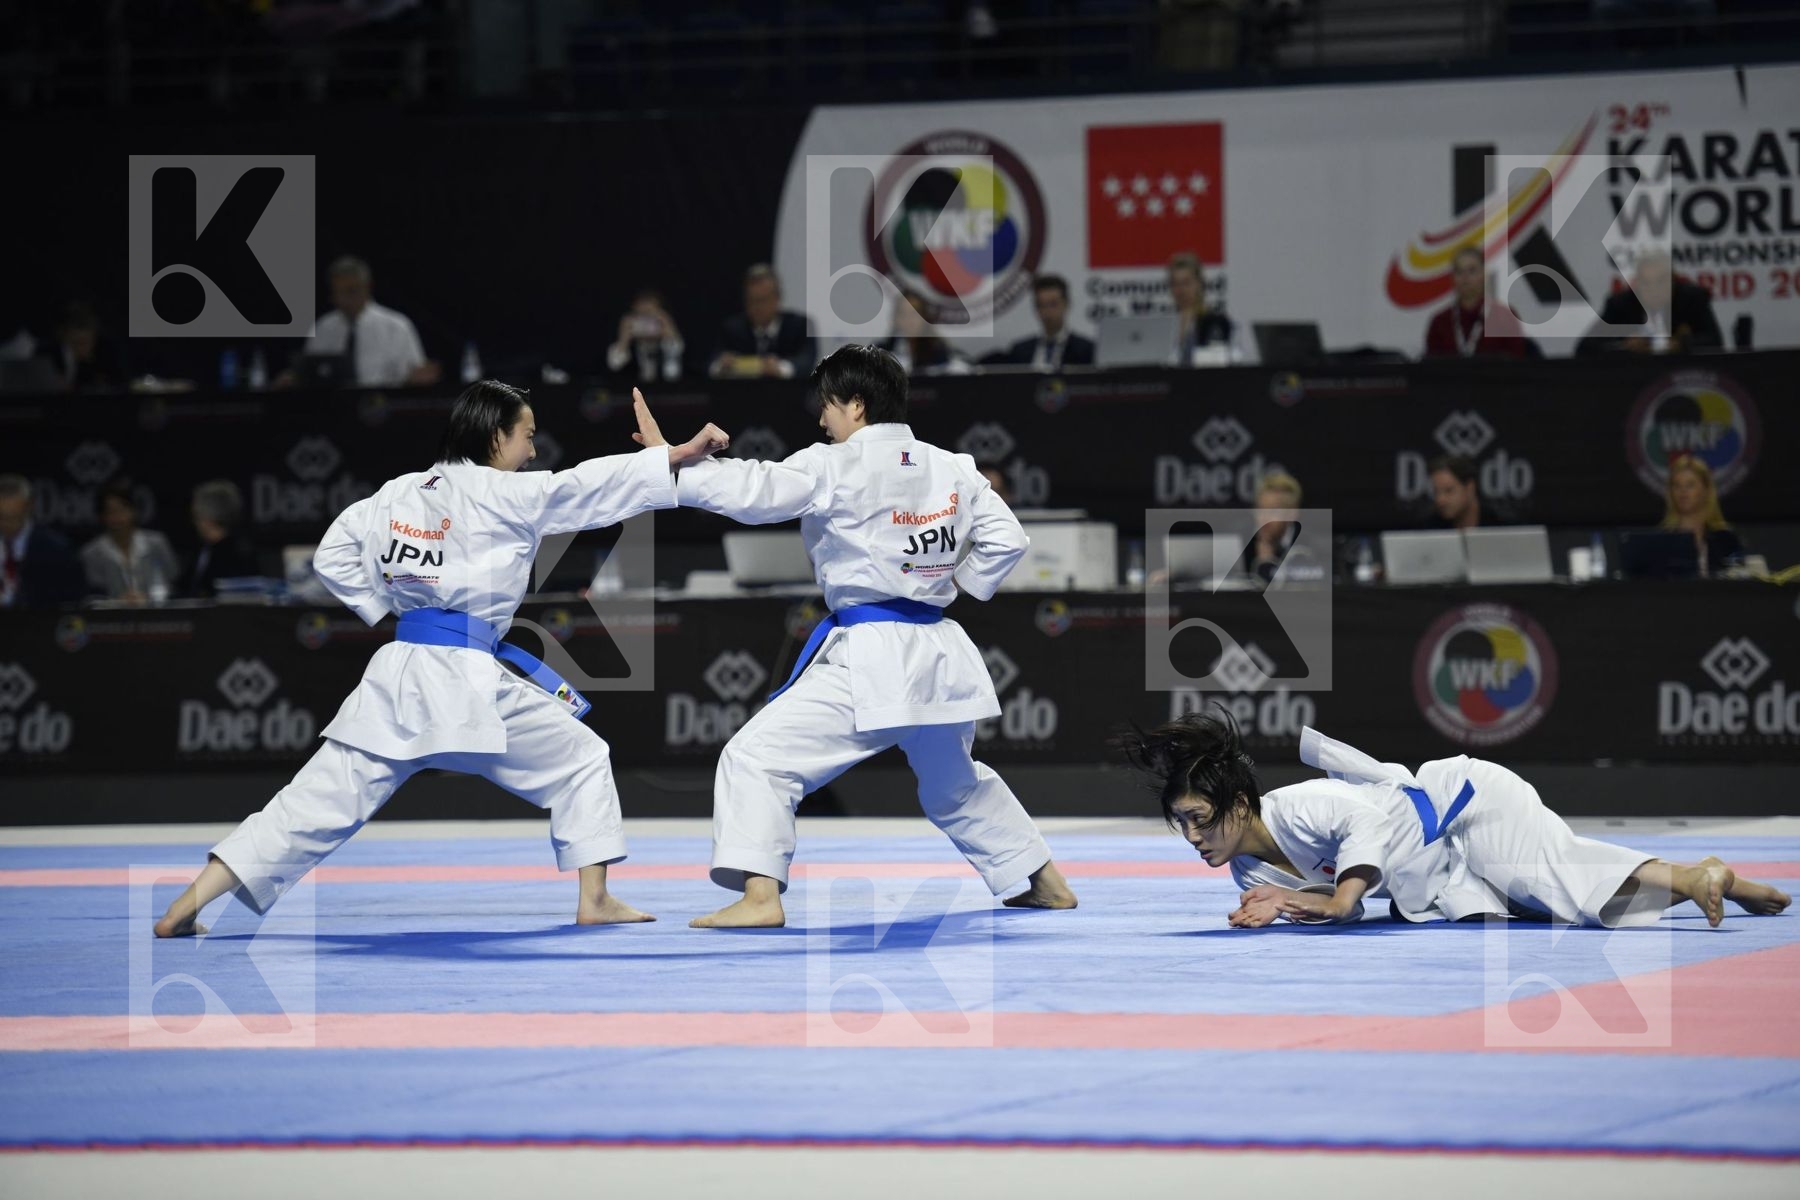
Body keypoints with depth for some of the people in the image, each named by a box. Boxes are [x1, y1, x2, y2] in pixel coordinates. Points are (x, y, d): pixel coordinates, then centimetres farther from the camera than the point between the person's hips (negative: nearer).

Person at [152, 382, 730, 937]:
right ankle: (594, 899, 11)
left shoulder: (399, 492, 13)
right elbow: (589, 486, -6)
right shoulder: (501, 494, -5)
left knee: (319, 800, 4)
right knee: (581, 761, 14)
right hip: (467, 679, -5)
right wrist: (675, 454, -3)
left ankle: (187, 907, -5)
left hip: (398, 670, 5)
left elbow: (333, 556, 16)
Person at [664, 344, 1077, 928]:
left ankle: (760, 897, -20)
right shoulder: (953, 469, 8)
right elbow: (1007, 538, 10)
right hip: (938, 655, 8)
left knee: (757, 757, -7)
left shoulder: (835, 468, -11)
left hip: (867, 660, -8)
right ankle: (1046, 882, 38)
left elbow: (752, 491, -18)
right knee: (956, 782, 30)